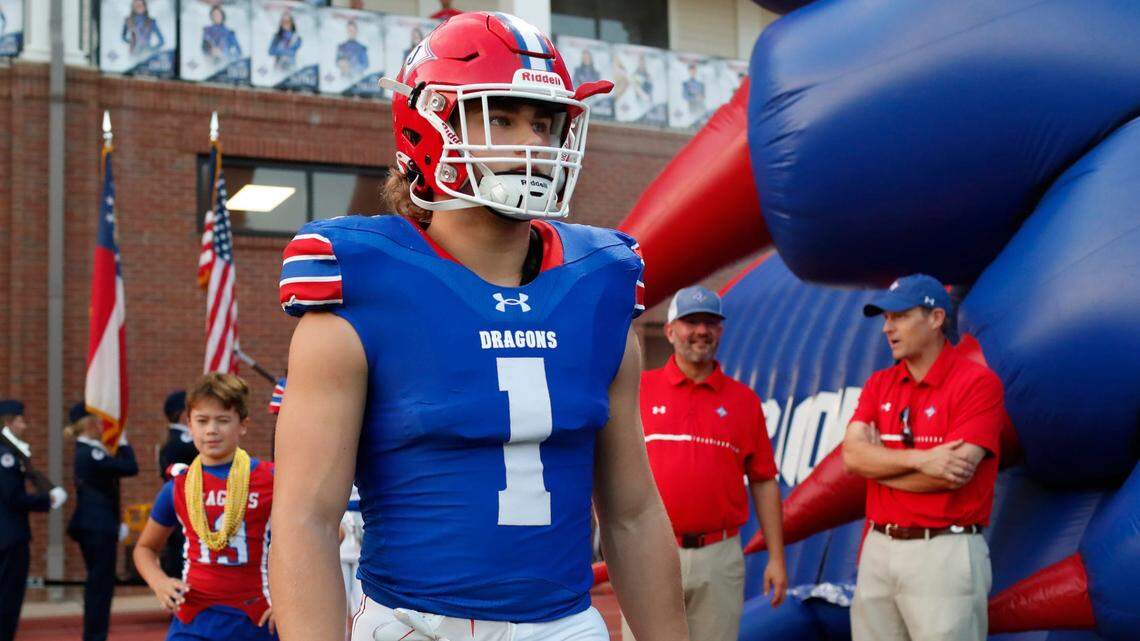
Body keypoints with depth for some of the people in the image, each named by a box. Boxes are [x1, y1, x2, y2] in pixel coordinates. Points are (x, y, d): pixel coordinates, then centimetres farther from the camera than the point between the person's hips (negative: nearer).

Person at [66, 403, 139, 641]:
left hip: (93, 527, 10)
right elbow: (130, 468, -21)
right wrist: (123, 442, -8)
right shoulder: (90, 454, -18)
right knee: (100, 584, -5)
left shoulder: (87, 452, 12)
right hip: (98, 527, -10)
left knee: (99, 584, 15)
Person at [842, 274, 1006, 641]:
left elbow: (956, 472, -17)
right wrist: (919, 459, -19)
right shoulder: (879, 384, 11)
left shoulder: (977, 382, -7)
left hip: (944, 553, -6)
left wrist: (879, 463, -5)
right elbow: (852, 454, -3)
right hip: (878, 550, 6)